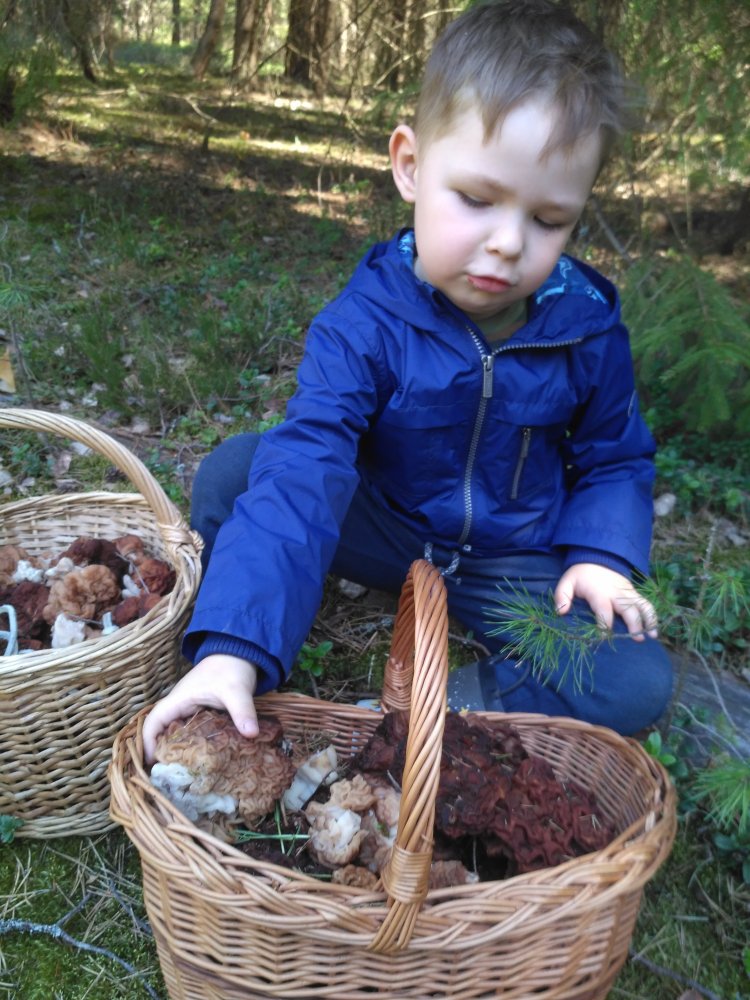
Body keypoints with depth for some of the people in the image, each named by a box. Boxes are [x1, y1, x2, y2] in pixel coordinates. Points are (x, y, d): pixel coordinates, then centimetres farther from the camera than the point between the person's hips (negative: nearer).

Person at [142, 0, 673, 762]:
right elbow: (303, 474, -36)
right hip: (384, 526, -1)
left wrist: (601, 556, -16)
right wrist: (233, 648, -48)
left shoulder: (589, 327, -13)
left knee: (637, 684, -22)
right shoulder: (362, 325, -22)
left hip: (518, 563, 2)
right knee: (234, 470, -22)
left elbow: (615, 459, 4)